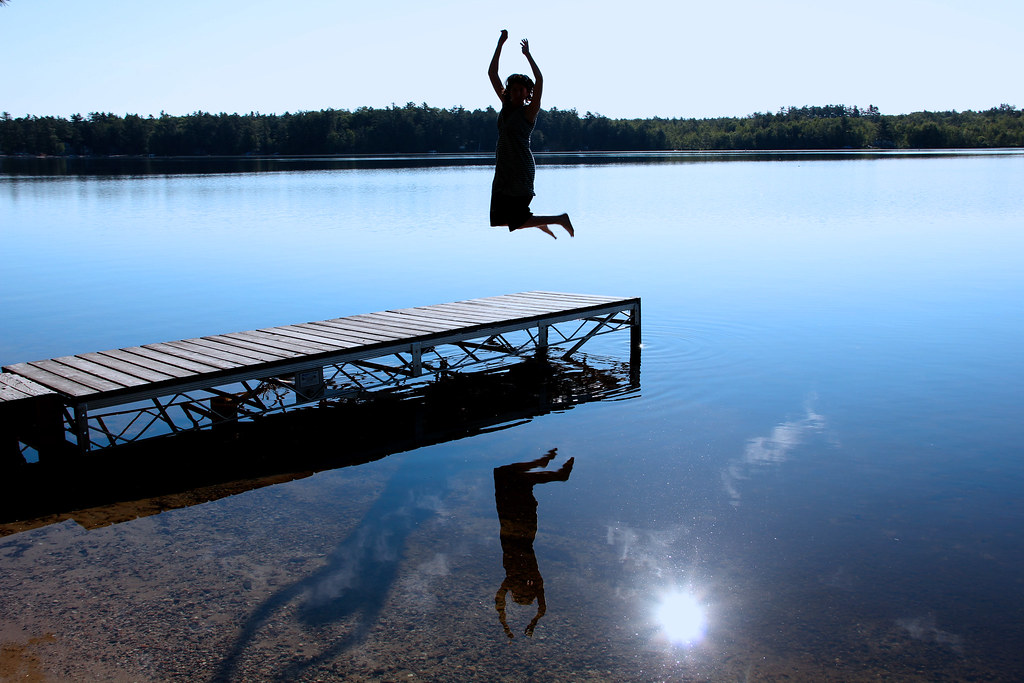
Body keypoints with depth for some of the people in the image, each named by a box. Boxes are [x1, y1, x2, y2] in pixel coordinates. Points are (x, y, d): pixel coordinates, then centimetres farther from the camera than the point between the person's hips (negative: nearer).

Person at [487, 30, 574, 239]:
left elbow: (539, 80, -23)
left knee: (518, 222, -6)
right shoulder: (506, 105, 10)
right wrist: (500, 44, 6)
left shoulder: (529, 111, -7)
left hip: (521, 171, -7)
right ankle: (539, 224, 34)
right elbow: (492, 74, 11)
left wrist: (528, 55, -16)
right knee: (500, 218, 11)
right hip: (503, 171, 7)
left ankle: (561, 219, 12)